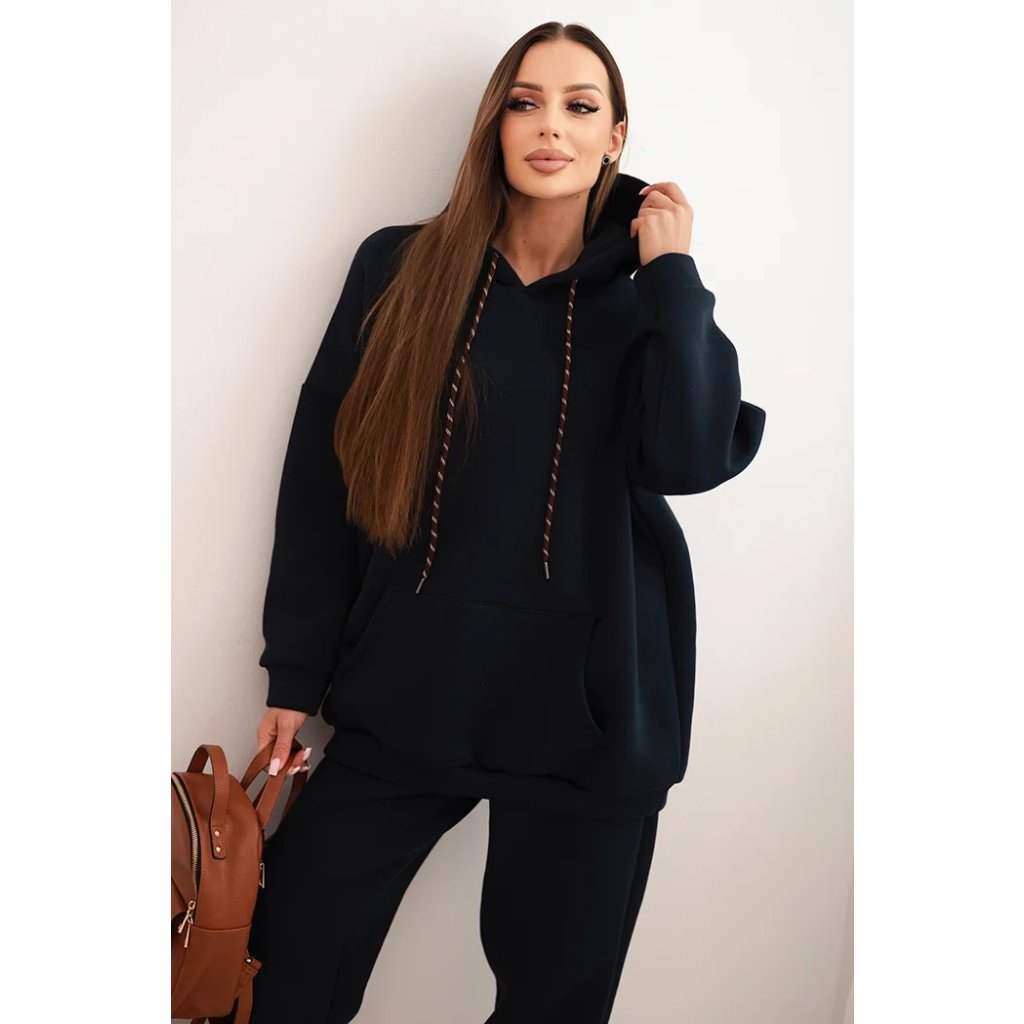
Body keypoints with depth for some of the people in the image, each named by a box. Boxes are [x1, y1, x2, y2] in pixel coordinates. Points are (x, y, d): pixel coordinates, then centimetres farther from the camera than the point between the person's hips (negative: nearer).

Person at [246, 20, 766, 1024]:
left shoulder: (643, 297, 5)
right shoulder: (400, 269, 3)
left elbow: (692, 457, -13)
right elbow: (320, 471, 3)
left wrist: (671, 271, -8)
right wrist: (296, 673, 2)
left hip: (586, 712, 0)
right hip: (407, 693, 0)